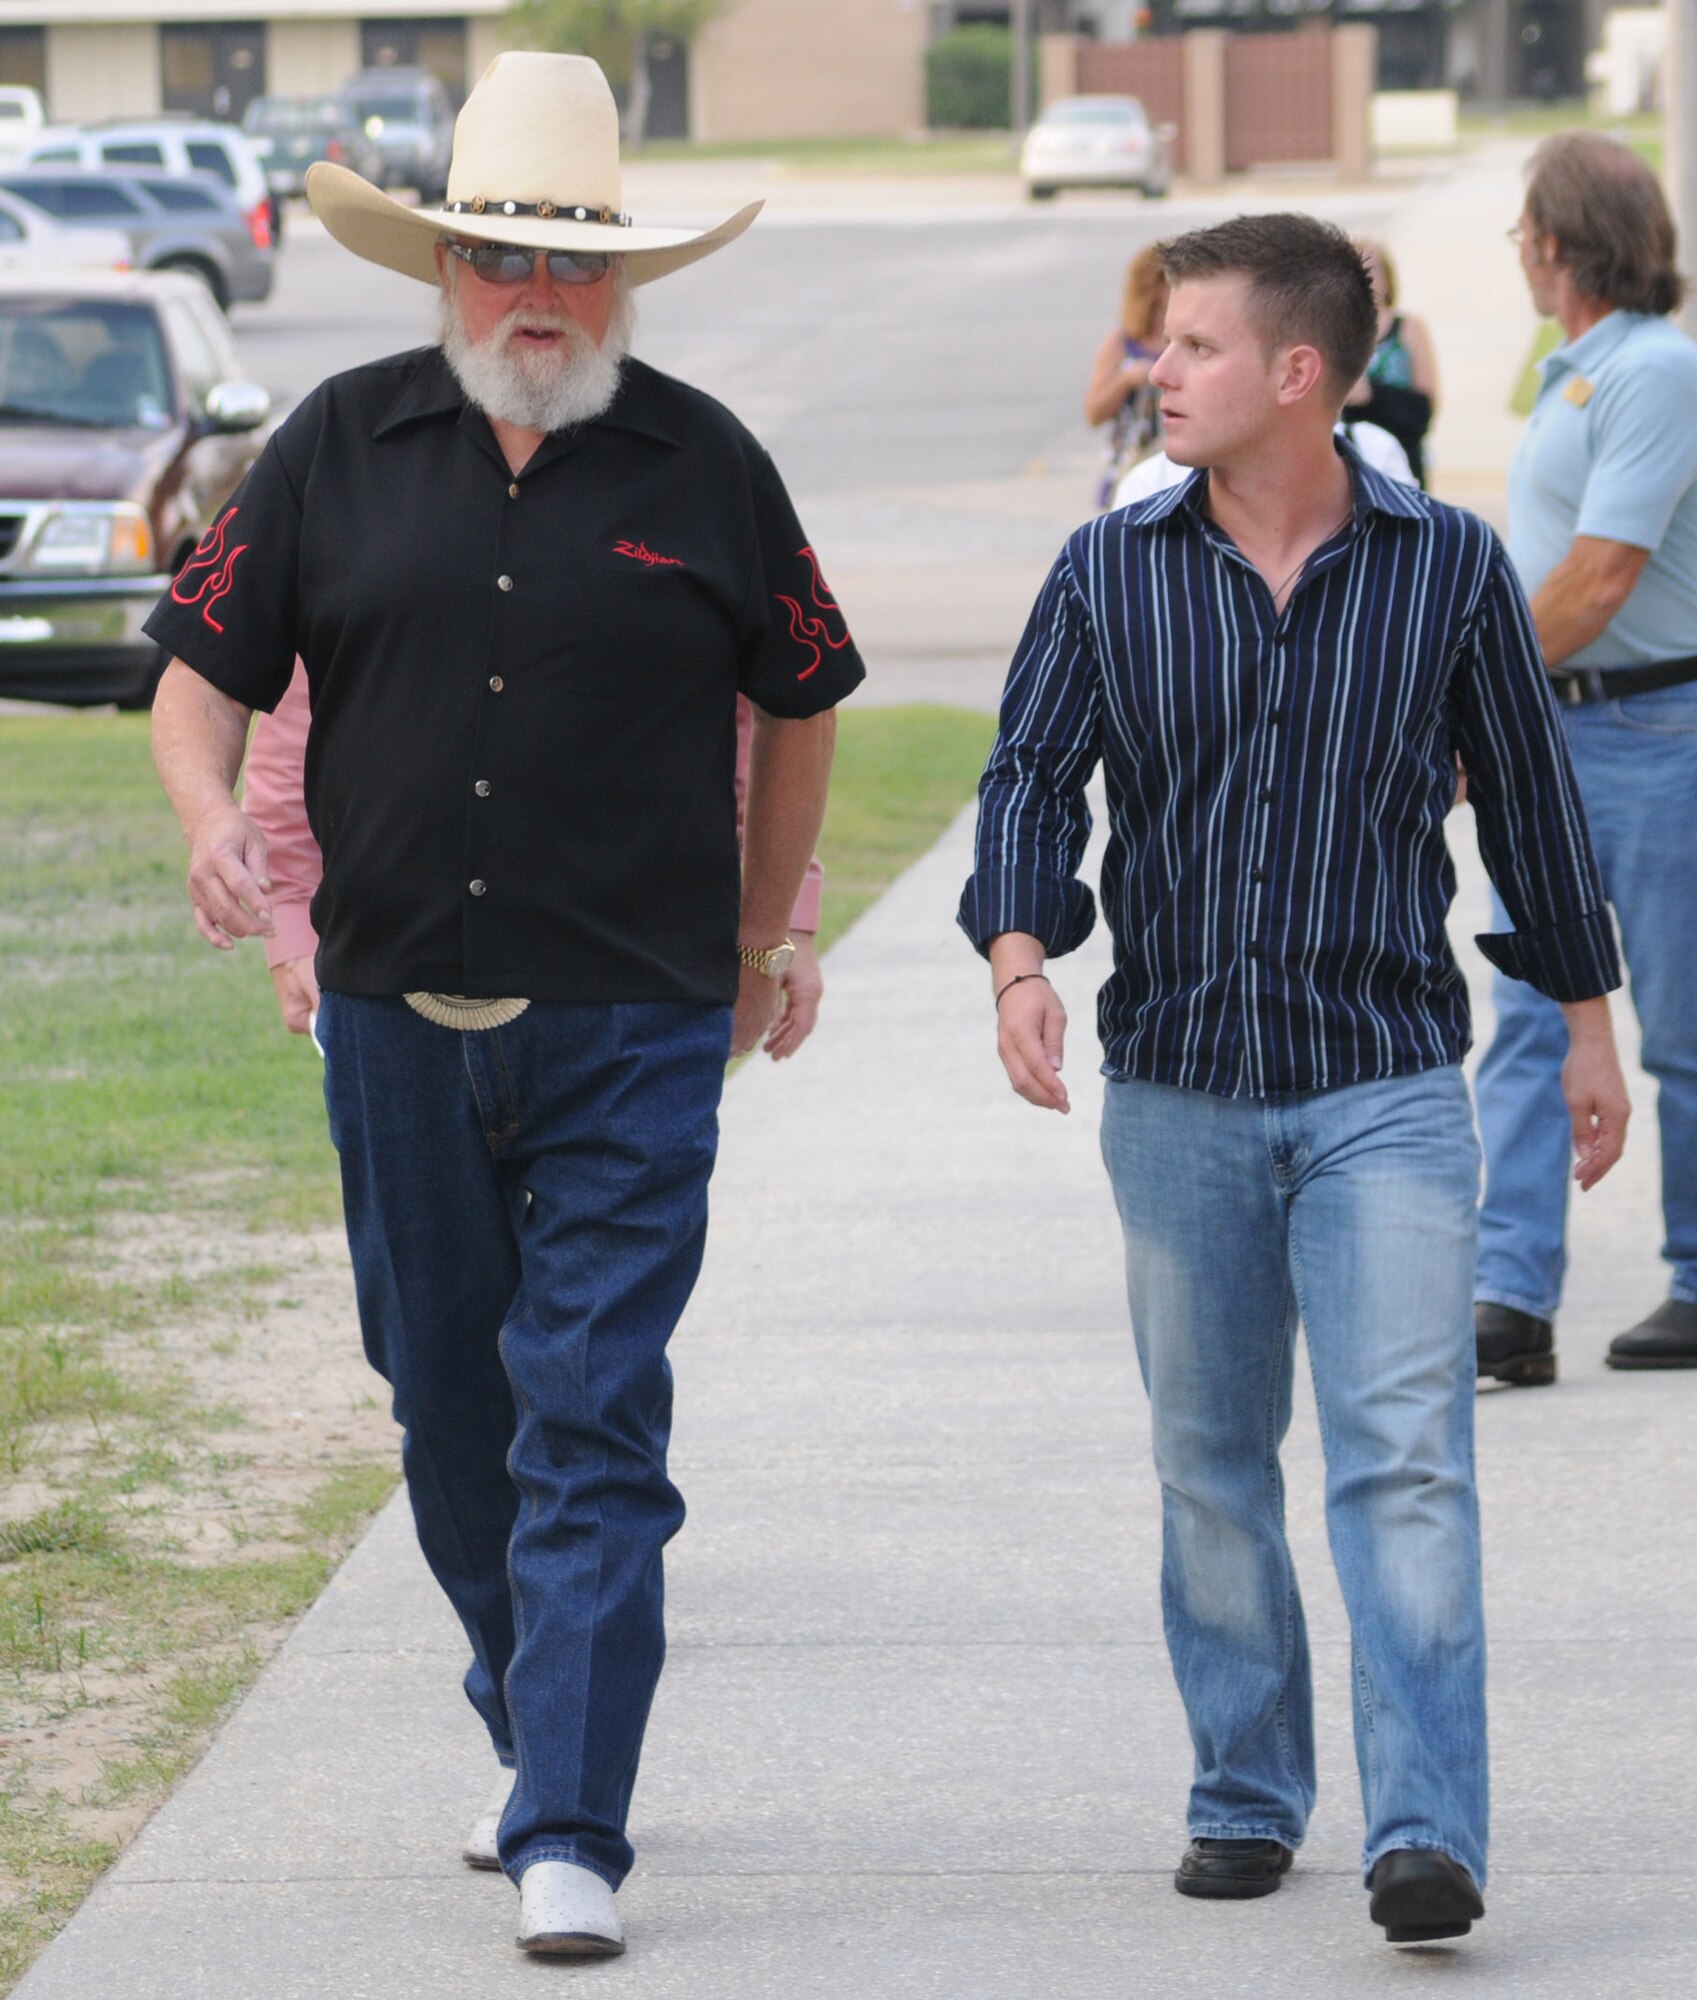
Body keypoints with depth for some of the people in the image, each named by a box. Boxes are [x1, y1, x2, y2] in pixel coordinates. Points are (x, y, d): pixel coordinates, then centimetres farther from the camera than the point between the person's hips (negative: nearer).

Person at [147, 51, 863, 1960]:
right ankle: (540, 1735, 33)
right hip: (396, 1019, 3)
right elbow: (203, 662, 7)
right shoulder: (339, 447, 3)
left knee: (592, 1429, -9)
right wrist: (210, 817, -14)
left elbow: (799, 696, 13)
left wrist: (758, 935, 17)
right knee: (450, 1418, 13)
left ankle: (570, 1837, -11)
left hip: (631, 1035, -3)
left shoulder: (703, 466, 0)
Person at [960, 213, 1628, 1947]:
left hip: (1383, 1085, -2)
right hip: (1175, 1088, 2)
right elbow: (1033, 777, 1)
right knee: (1209, 1464, 9)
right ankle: (1245, 1799, 22)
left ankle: (1425, 1833, -14)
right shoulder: (1110, 575, 2)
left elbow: (1526, 793, 9)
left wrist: (1586, 1020, 14)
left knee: (1405, 1458, -11)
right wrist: (1019, 956, -18)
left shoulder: (1448, 568, -1)